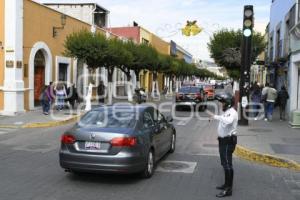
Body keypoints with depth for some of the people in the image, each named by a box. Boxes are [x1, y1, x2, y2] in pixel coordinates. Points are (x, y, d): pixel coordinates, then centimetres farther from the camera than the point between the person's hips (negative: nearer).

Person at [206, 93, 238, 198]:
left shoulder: (232, 112, -19)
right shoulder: (226, 112, 15)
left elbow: (228, 121, -41)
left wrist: (215, 116, -40)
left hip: (228, 141, -10)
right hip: (223, 140, 10)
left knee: (227, 164, -7)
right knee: (225, 163, 18)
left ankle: (228, 189, -2)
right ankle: (227, 184, 31)